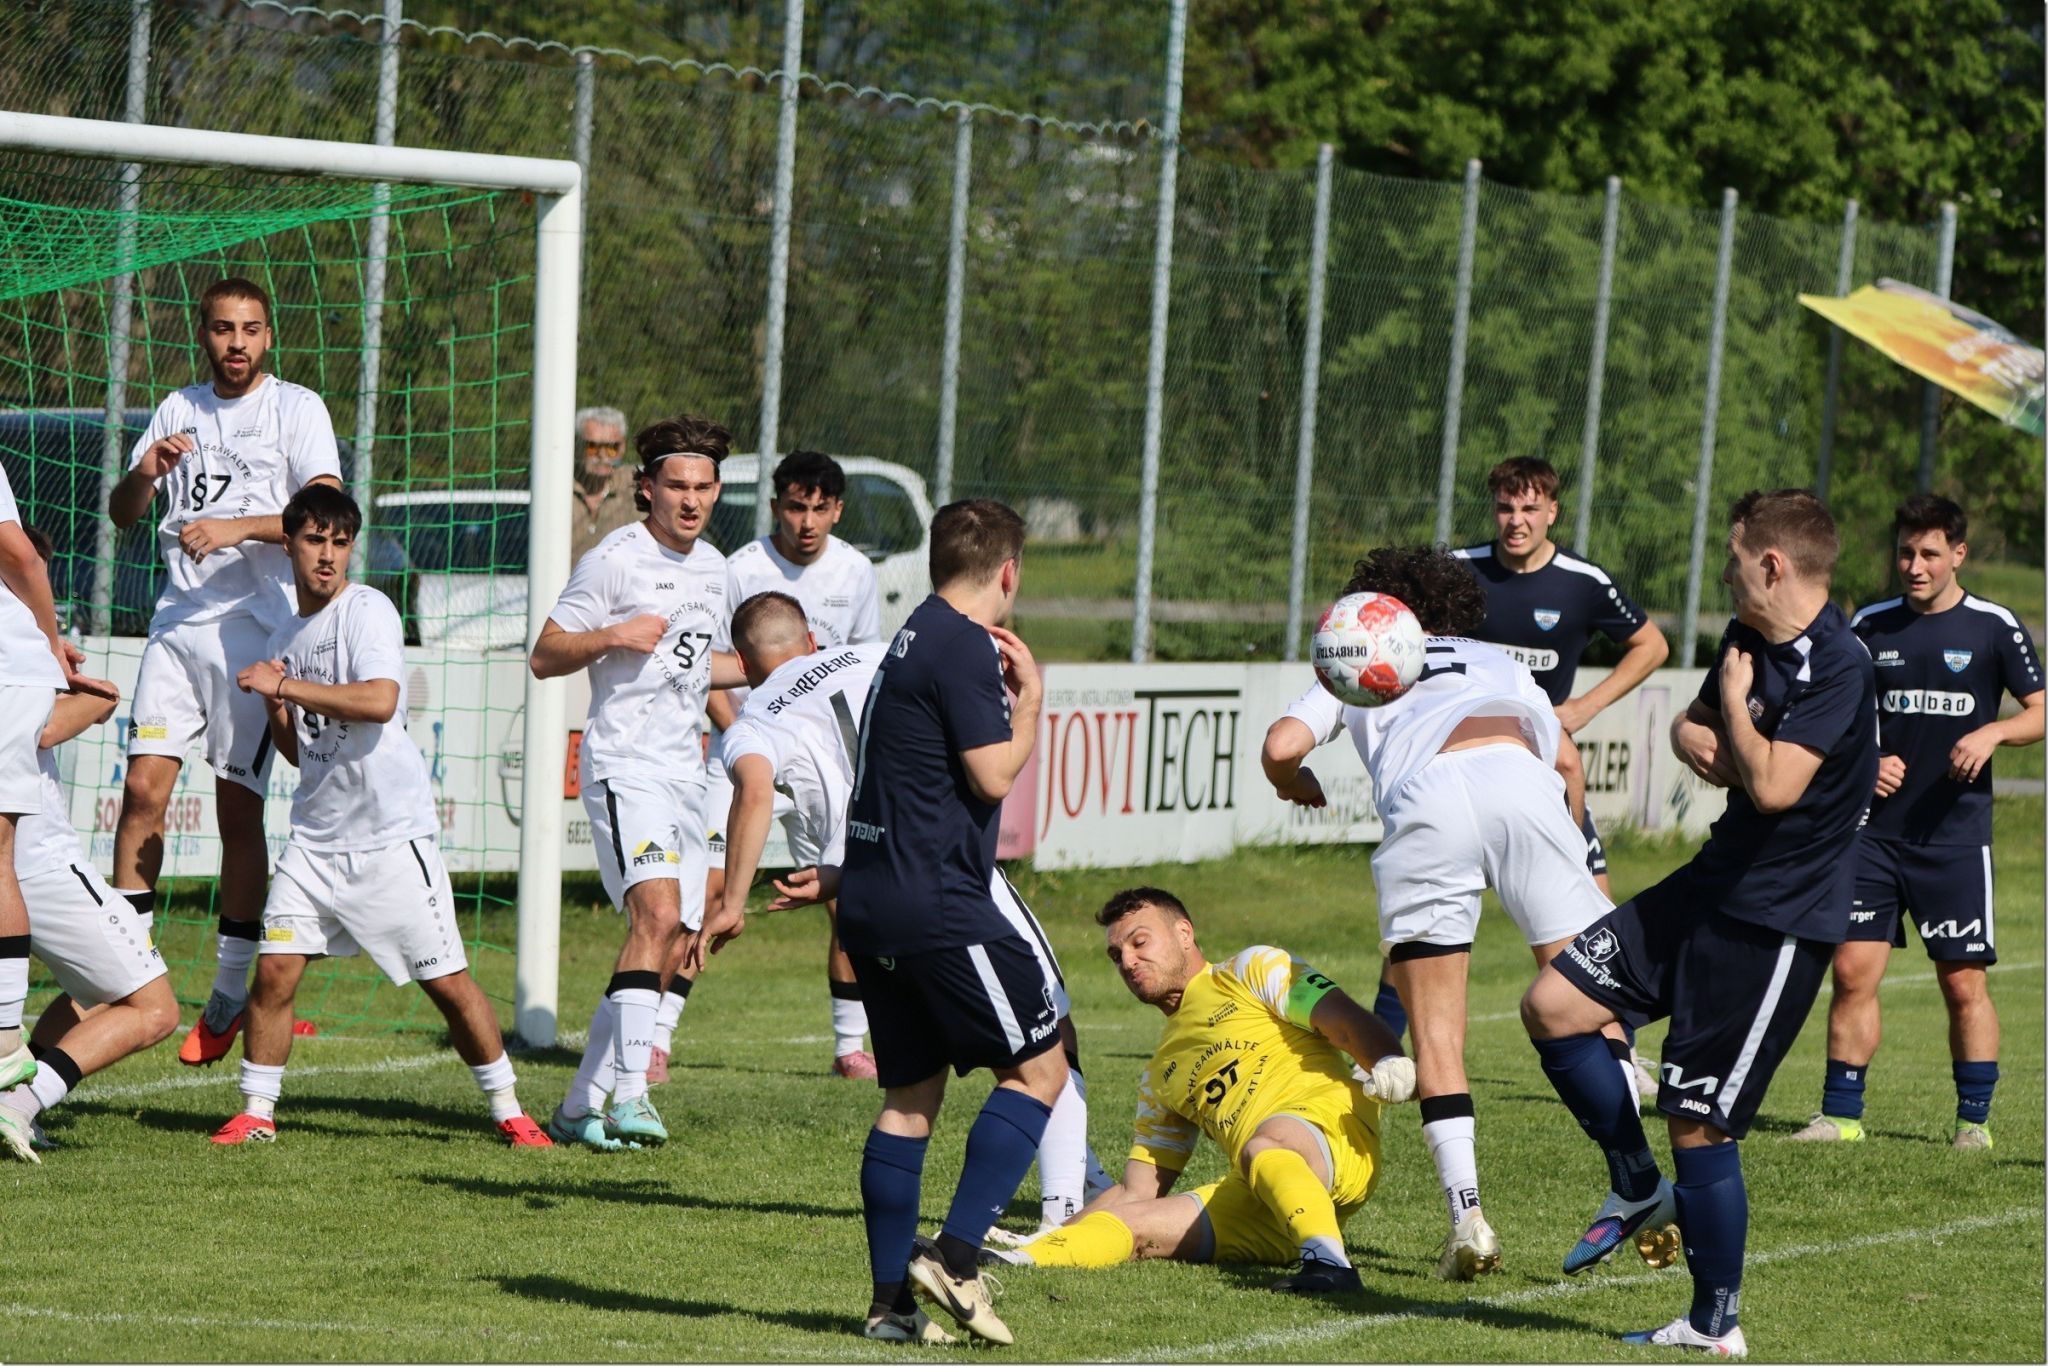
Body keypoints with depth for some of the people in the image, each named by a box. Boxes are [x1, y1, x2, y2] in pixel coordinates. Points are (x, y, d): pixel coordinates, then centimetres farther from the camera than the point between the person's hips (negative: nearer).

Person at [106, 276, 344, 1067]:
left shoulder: (297, 408, 1)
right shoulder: (178, 411, 14)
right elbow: (122, 515, 13)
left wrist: (236, 527, -22)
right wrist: (143, 476, -8)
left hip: (258, 627, -4)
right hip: (179, 623, 4)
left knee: (238, 809, -3)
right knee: (144, 787, -9)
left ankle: (230, 993, 6)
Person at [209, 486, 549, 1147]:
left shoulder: (367, 610, -8)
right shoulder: (287, 636, 14)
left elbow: (379, 701, -25)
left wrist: (287, 686, -20)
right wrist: (275, 708, 1)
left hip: (391, 830, -6)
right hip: (316, 836, 6)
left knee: (446, 979, -2)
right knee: (275, 969, -5)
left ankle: (507, 1110, 10)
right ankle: (256, 1112, 6)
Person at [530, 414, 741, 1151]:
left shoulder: (712, 567, 16)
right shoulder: (616, 559, -7)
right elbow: (544, 656, -6)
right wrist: (612, 636, -21)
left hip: (683, 771, 8)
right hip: (624, 762, -8)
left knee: (668, 937, 4)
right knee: (658, 909, -25)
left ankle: (581, 1105, 11)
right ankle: (629, 1093, -31)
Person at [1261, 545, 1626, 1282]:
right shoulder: (1497, 663, 39)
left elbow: (1281, 747, 18)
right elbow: (1563, 758, 31)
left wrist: (1297, 787, 40)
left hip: (1423, 800, -1)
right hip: (1516, 777, 1)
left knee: (1436, 1034, 6)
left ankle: (1467, 1215, -6)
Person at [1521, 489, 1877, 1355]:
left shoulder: (1837, 667, -21)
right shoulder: (1750, 640, 7)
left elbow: (1773, 786, -30)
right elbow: (1694, 725, 23)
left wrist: (1735, 702, -14)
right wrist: (1693, 737, -2)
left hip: (1777, 924, -9)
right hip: (1711, 887, 9)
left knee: (1698, 1122, -5)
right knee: (1553, 1005, 6)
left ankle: (1716, 1328, 8)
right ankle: (1638, 1188, 21)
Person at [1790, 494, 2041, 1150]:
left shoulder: (1993, 627, -1)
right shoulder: (1870, 626, 8)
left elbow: (2040, 712, 3)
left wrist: (1992, 732, -16)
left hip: (1956, 834, -3)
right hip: (1875, 829, 3)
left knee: (1963, 982, -2)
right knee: (1853, 970, -3)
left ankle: (1974, 1119, 9)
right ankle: (1841, 1114, 4)